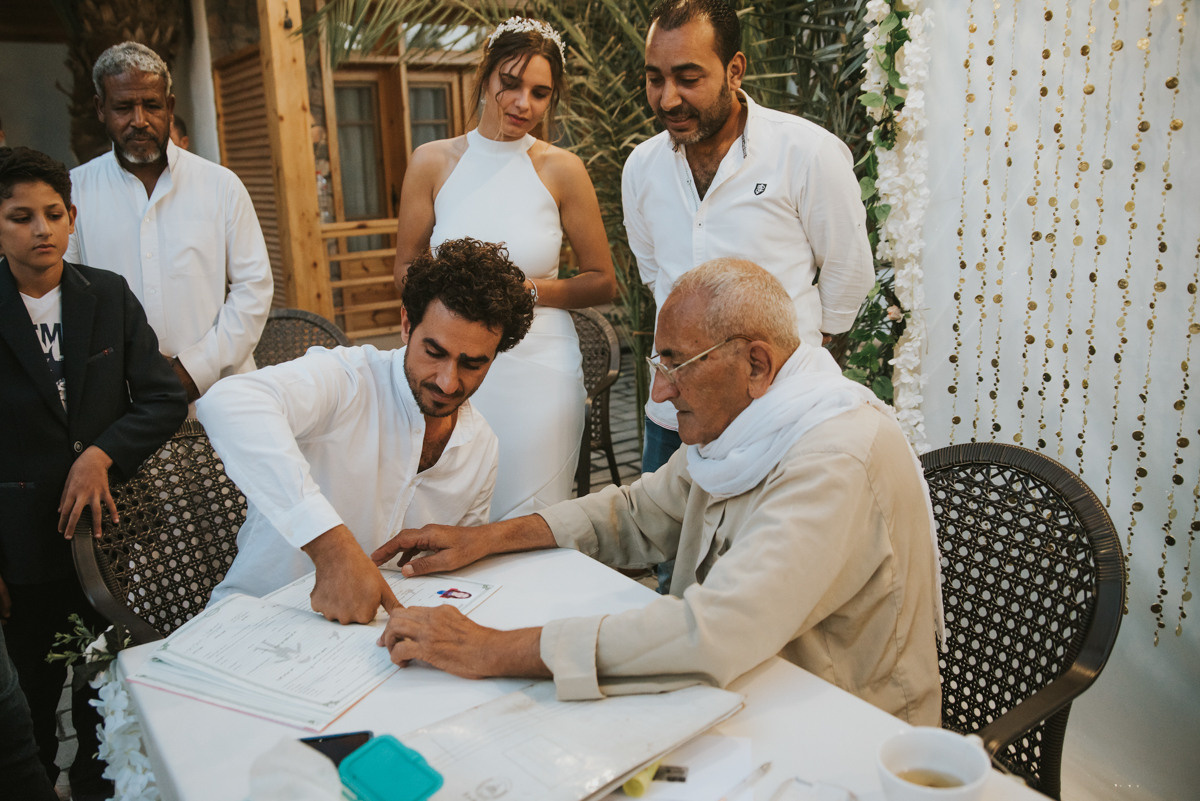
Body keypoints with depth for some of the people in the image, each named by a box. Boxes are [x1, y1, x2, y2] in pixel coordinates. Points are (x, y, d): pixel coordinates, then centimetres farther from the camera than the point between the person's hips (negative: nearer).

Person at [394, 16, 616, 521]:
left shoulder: (562, 170, 0)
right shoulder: (432, 162, 3)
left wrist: (529, 289, -12)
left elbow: (603, 284, 4)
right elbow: (406, 270, 10)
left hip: (540, 370, -1)